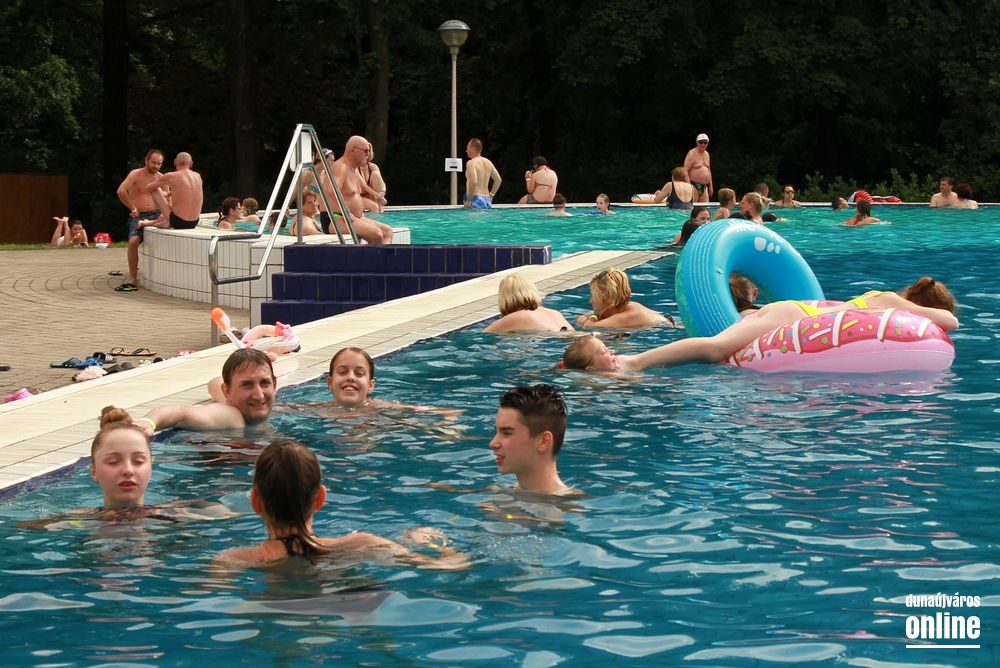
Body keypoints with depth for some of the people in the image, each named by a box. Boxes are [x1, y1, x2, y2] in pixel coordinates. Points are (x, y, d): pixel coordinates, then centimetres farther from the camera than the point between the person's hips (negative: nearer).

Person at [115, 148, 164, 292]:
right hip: (138, 216, -2)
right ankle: (133, 280, -22)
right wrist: (133, 208, -9)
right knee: (133, 241, -27)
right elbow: (121, 191, -13)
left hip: (155, 215, 2)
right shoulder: (136, 174, 0)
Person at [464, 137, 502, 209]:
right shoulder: (488, 162, 14)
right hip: (487, 200, 8)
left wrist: (468, 199, -17)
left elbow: (473, 181, -25)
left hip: (476, 200, -8)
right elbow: (498, 180, 20)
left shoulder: (471, 163, -10)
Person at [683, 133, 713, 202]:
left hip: (704, 186, 8)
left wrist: (710, 186, 21)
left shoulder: (707, 154, 16)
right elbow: (685, 171, -16)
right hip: (694, 186, -8)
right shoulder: (692, 154, -8)